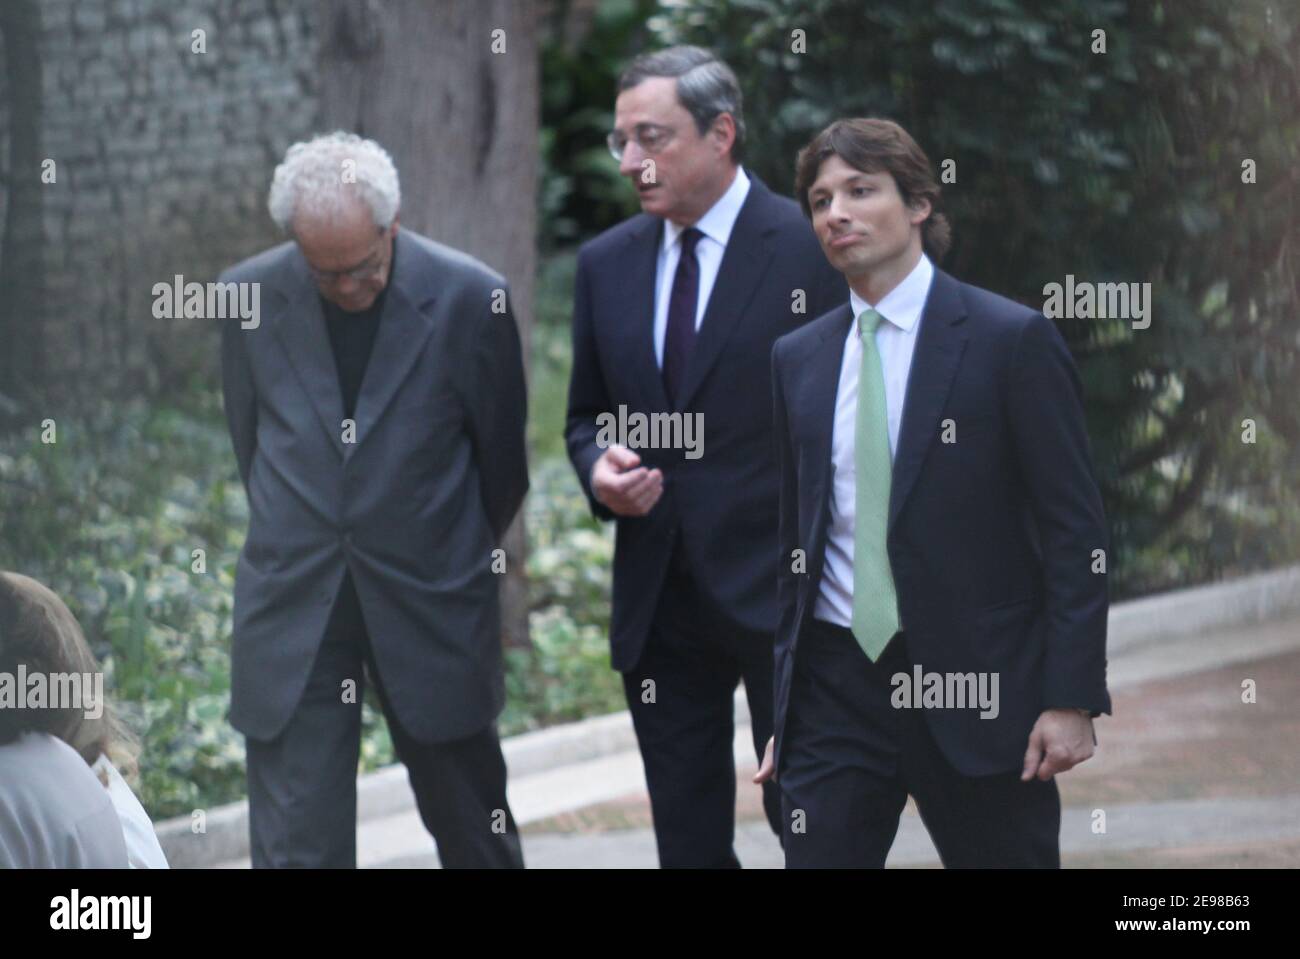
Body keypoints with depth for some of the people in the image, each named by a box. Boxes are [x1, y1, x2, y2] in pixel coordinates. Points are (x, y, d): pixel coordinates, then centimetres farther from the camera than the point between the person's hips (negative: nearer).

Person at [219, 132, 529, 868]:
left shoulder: (469, 298, -12)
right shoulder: (253, 296, -5)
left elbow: (502, 460, 3)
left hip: (432, 606, -1)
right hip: (293, 608, 1)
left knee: (475, 833, 13)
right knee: (295, 842, -2)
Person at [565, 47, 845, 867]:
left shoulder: (813, 248, -7)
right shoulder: (607, 263, 9)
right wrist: (599, 466, -5)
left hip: (778, 591, -5)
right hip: (659, 604, 5)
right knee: (688, 842, 9)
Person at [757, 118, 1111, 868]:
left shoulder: (1013, 340, -5)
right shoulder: (797, 360, 11)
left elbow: (1074, 531, -7)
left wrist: (1072, 699, -13)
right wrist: (783, 705, 13)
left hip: (974, 692, -4)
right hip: (837, 686, 4)